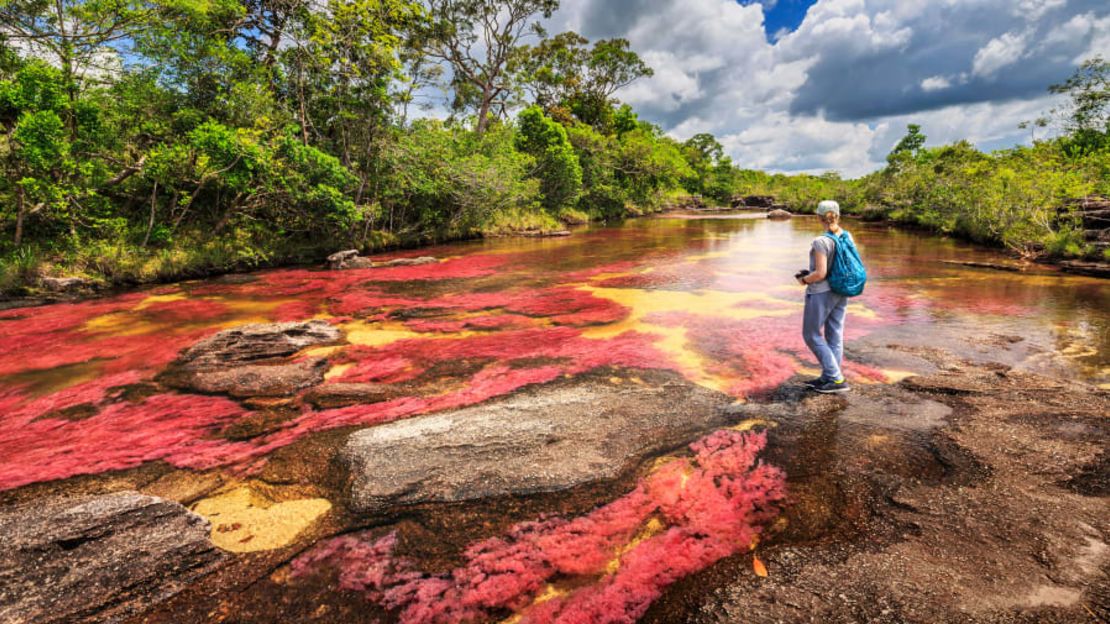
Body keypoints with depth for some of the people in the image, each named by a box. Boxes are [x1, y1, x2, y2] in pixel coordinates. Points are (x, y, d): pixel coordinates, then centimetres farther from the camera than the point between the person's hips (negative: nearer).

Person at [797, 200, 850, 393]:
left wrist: (804, 279, -4)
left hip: (821, 293, -8)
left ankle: (837, 379, 4)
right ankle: (827, 378, 21)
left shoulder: (821, 241, -21)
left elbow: (820, 274, -24)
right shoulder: (847, 237, 3)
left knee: (811, 335, 4)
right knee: (834, 335, 12)